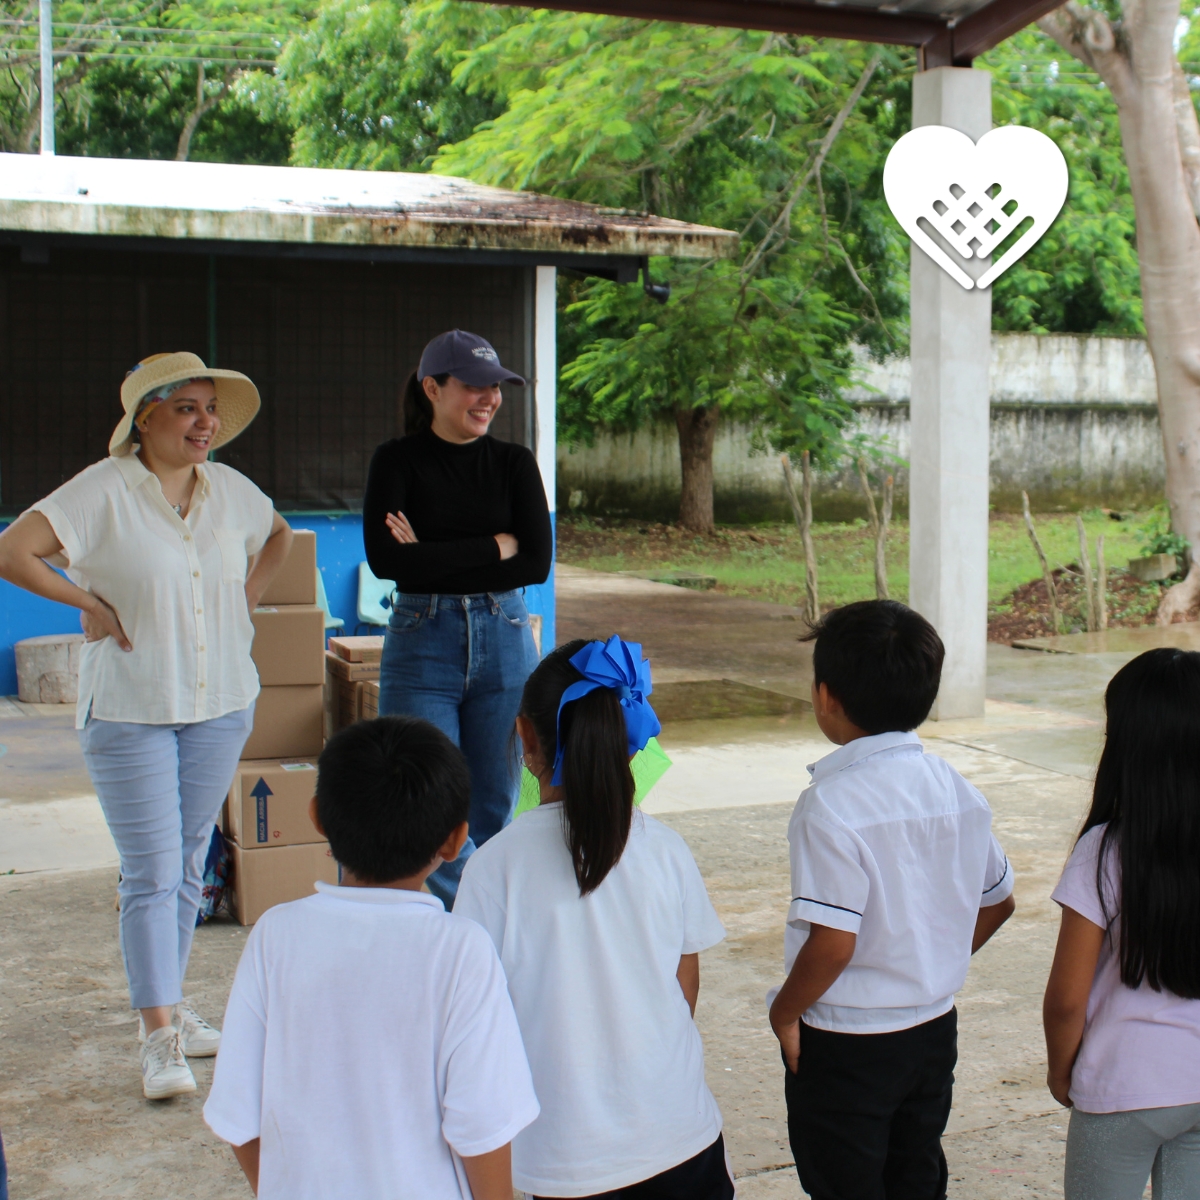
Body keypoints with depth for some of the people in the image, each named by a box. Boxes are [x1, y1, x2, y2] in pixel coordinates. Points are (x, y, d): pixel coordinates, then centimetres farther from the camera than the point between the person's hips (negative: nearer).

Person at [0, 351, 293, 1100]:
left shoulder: (229, 490, 5)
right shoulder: (105, 491, -12)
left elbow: (279, 536, 25)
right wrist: (92, 604, -13)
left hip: (221, 705, 5)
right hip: (130, 710, -5)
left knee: (190, 866, 13)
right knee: (152, 874, -6)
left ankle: (170, 1004, 27)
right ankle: (160, 1036, -1)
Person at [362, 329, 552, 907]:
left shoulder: (514, 462, 6)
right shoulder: (398, 461, 0)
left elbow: (537, 562, -4)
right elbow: (385, 558, -15)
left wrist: (435, 559, -10)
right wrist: (494, 546, -10)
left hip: (505, 642, 2)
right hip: (421, 643, -2)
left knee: (493, 811, 7)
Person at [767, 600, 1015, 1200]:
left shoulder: (832, 803, -23)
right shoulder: (957, 789, -2)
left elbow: (833, 943, -27)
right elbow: (997, 903, 9)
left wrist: (785, 1012, -11)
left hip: (845, 1044, -6)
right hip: (935, 1030, 6)